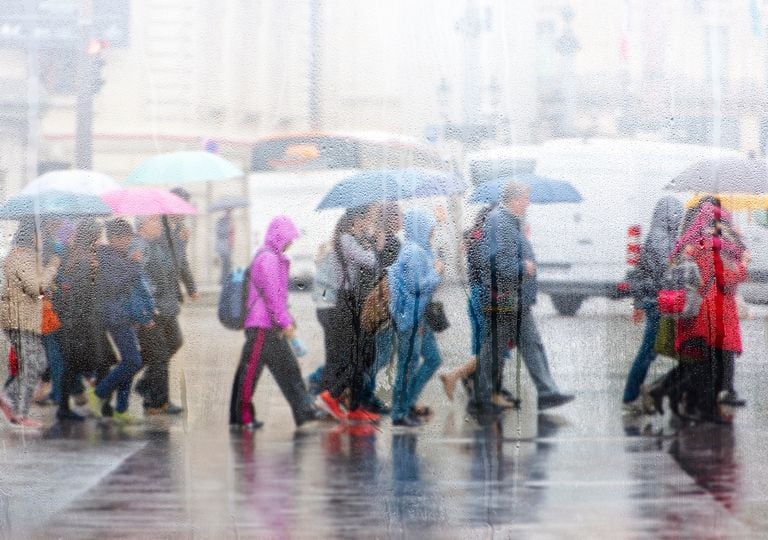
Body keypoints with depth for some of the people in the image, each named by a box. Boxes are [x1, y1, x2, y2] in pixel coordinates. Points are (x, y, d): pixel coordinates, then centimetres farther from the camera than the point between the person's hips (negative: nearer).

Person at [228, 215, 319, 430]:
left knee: (287, 367, 10)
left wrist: (287, 321, 24)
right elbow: (271, 294, -19)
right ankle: (243, 414, -2)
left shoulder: (275, 258, 18)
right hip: (262, 325, -11)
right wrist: (285, 322, -18)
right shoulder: (267, 259, -14)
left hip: (272, 327, 11)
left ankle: (303, 412, 13)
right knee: (251, 368, -5)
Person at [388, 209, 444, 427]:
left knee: (433, 359, 13)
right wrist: (437, 272, -9)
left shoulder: (420, 250, 12)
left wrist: (435, 271, 9)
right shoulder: (413, 252, -18)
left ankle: (407, 403, 19)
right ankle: (400, 413, 7)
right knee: (408, 364, -2)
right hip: (411, 317, -10)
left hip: (420, 318, 10)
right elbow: (418, 286, -21)